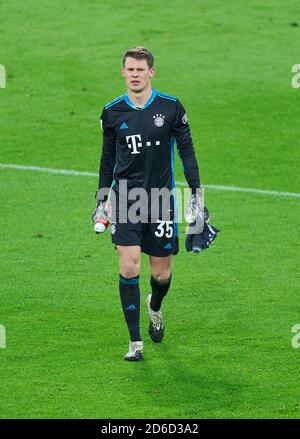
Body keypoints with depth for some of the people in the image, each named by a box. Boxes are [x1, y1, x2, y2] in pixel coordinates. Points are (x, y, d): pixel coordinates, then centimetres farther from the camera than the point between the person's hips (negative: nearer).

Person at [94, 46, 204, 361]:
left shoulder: (171, 107, -2)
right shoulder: (112, 112, 2)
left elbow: (186, 150, 4)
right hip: (125, 199, 0)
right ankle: (135, 342, -5)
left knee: (161, 273, 6)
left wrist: (196, 194, 0)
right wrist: (101, 199, 14)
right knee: (129, 269, -12)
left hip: (161, 199, 0)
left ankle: (154, 306, 42)